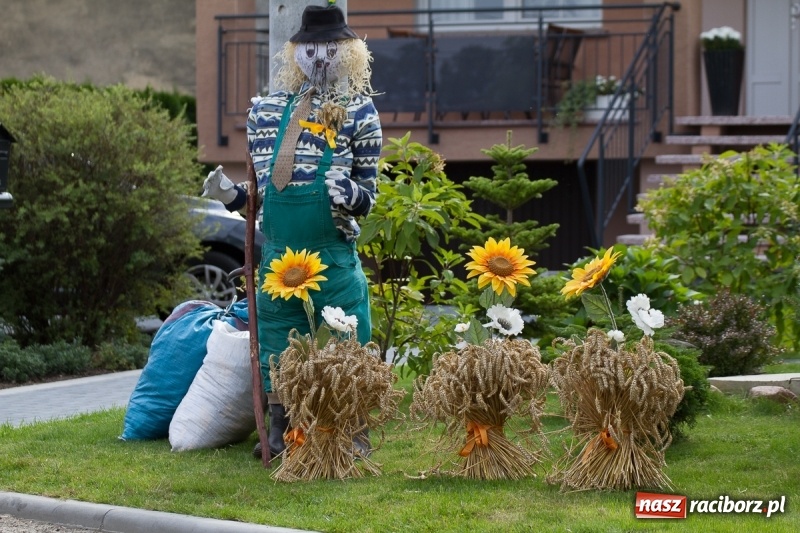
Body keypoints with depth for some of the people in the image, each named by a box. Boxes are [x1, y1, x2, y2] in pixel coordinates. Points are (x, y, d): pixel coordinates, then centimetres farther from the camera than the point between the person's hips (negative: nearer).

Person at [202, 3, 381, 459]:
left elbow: (368, 198, -1)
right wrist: (230, 195, -2)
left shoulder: (359, 112, 0)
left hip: (335, 259, -4)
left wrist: (350, 193, -22)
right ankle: (280, 432, 21)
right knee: (277, 347, 10)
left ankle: (352, 435, 8)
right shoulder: (267, 112, 9)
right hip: (277, 255, 4)